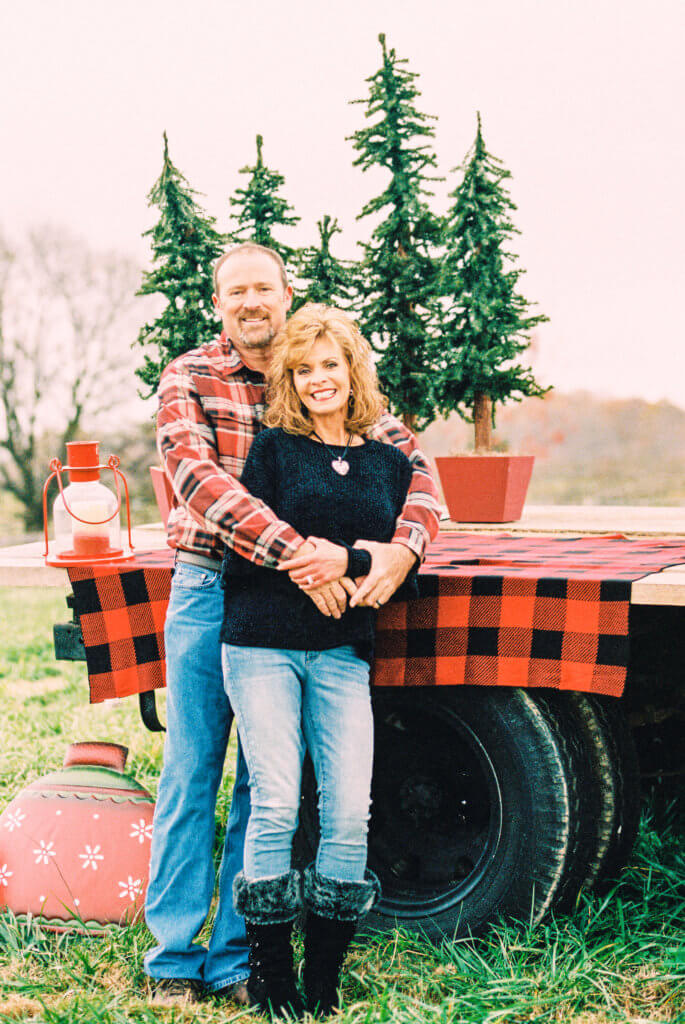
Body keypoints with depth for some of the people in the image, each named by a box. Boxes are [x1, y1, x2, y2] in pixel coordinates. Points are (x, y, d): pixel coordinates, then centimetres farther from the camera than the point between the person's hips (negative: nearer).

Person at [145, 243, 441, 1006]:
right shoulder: (189, 379, -3)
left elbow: (412, 460, 0)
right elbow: (196, 476, -20)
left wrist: (402, 548, -21)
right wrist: (294, 552, -31)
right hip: (207, 592, -2)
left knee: (266, 784, 6)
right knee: (190, 776, 4)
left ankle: (235, 957, 18)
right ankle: (174, 956, 16)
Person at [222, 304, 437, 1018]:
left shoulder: (391, 465, 13)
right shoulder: (273, 449, 4)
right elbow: (245, 554, -4)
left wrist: (340, 562, -11)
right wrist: (357, 560, -10)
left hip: (341, 654, 3)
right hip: (263, 647, -2)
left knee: (349, 813, -5)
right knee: (276, 806, -8)